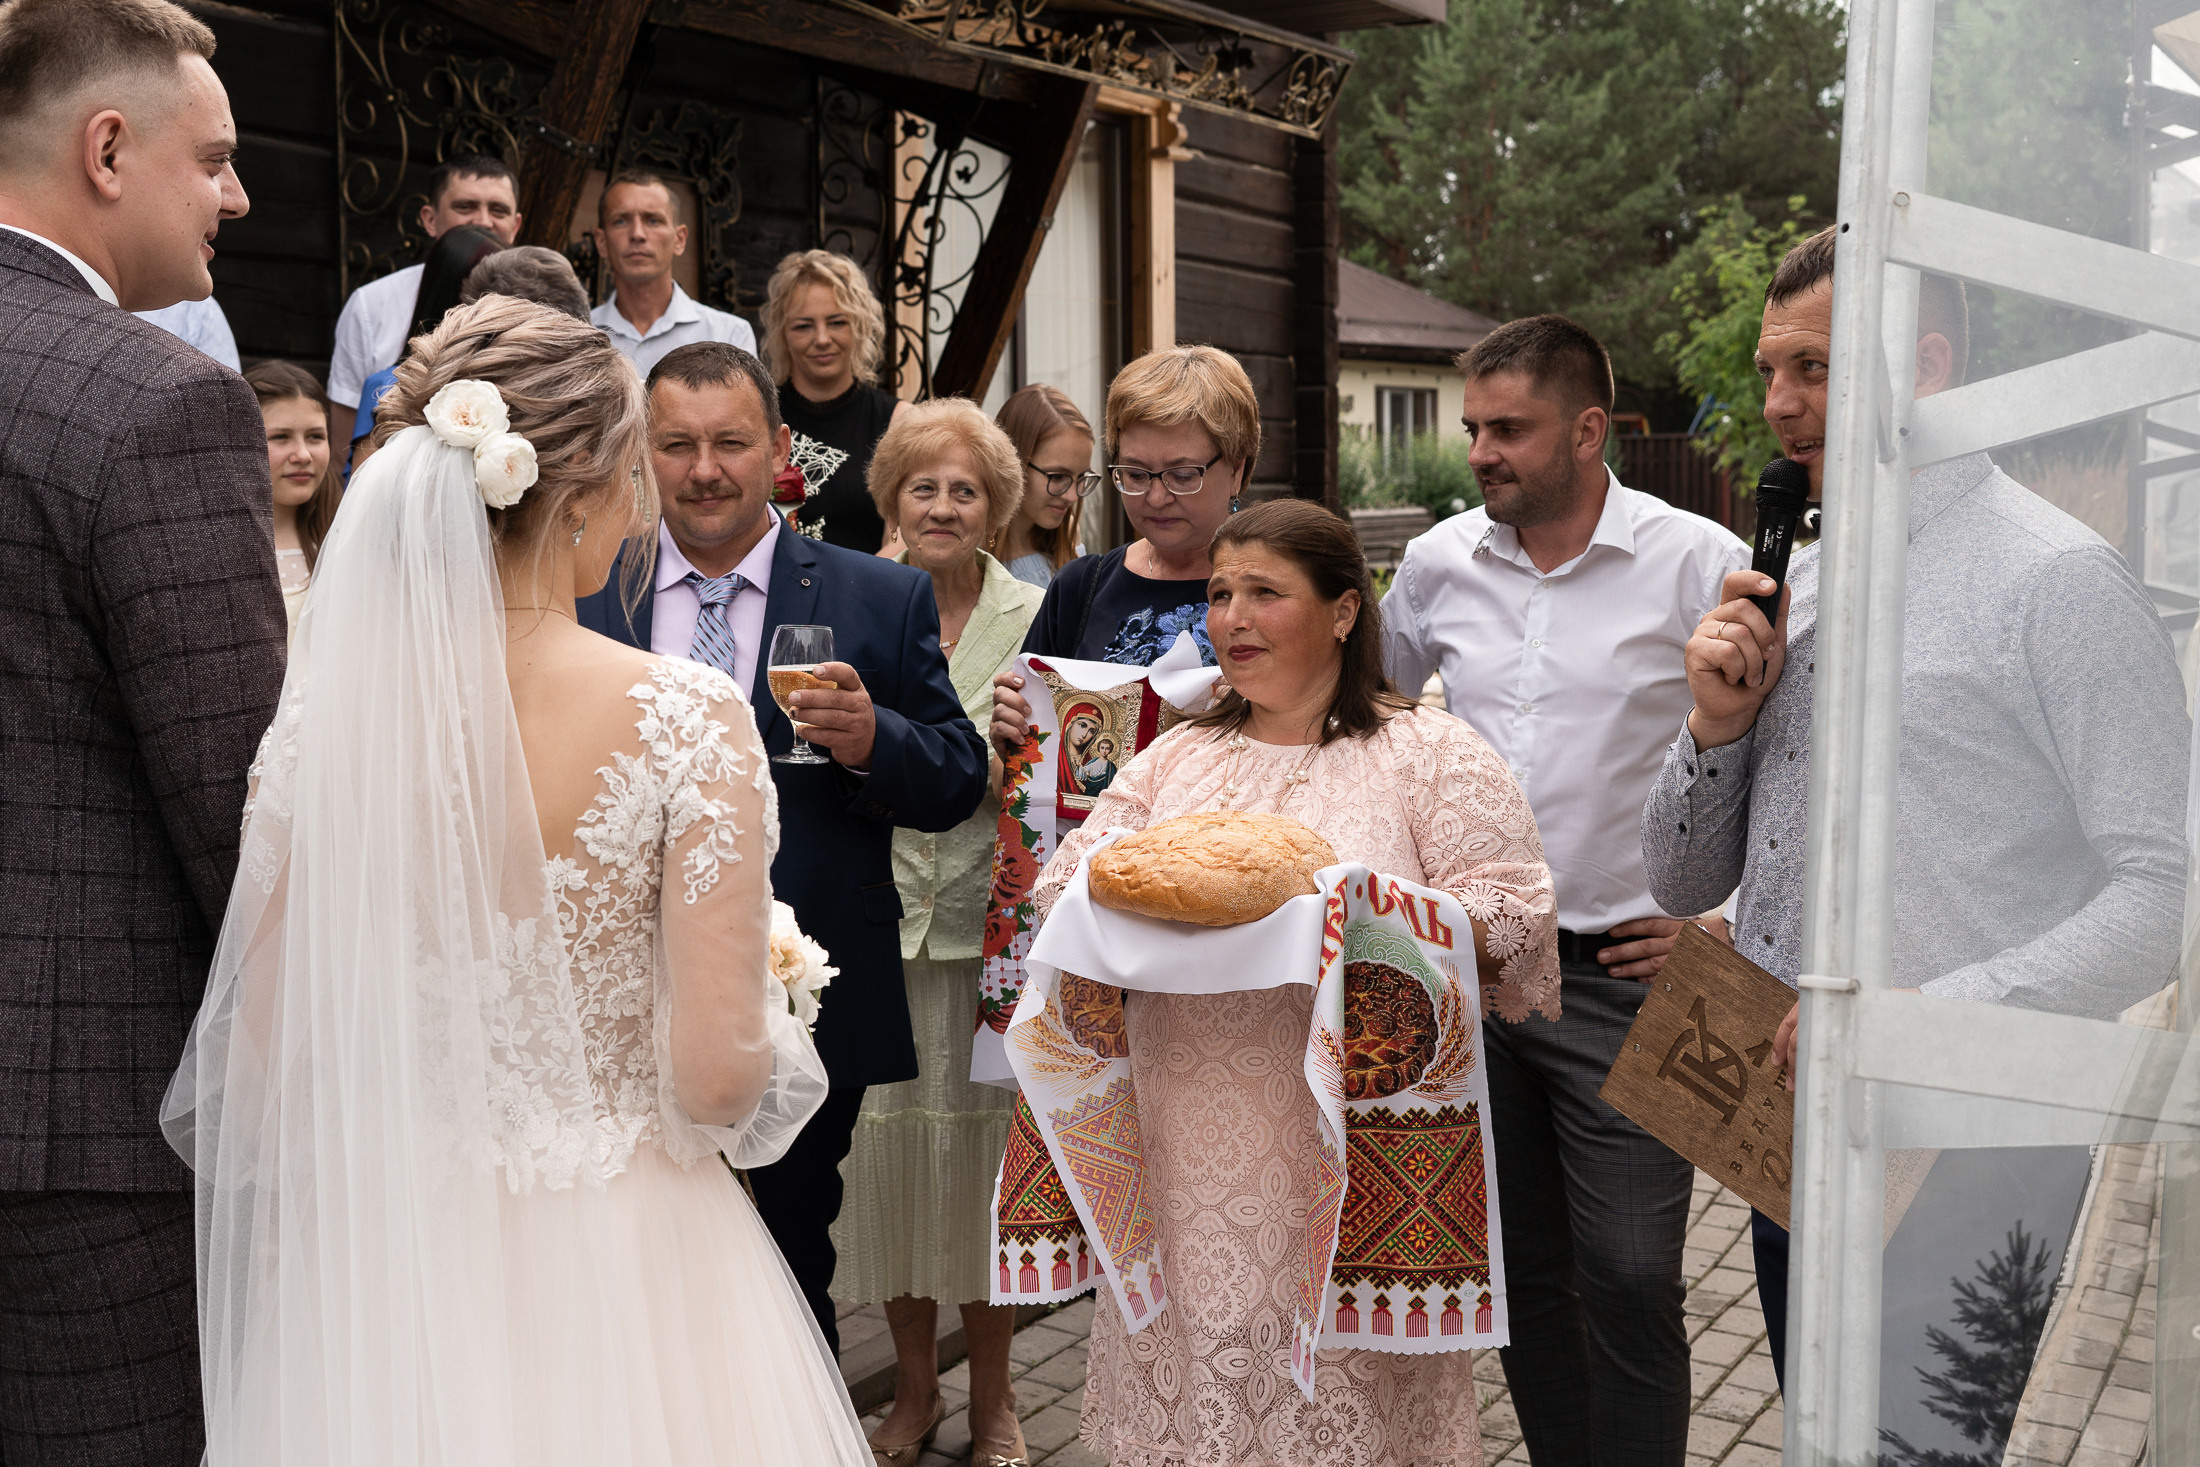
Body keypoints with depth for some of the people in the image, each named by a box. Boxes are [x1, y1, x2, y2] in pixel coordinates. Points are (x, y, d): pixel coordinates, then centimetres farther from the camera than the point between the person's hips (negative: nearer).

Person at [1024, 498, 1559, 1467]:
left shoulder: (1432, 754, 2)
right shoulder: (1174, 758, 15)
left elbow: (1511, 924, -6)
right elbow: (1063, 892, 11)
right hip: (1187, 1155, 4)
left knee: (1343, 1387, 2)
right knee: (1186, 1367, 9)